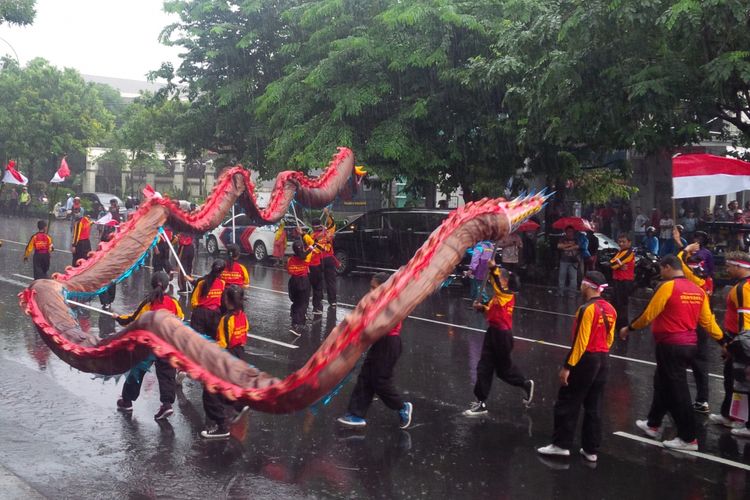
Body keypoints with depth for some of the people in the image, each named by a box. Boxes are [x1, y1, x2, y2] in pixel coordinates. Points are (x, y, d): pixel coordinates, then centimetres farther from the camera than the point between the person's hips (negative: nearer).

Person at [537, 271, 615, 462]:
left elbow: (581, 341, -18)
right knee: (594, 407, 12)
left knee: (567, 404, 3)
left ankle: (561, 444, 5)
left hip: (586, 360, -7)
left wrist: (567, 366, -15)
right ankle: (591, 450, 15)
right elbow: (609, 339, 13)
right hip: (603, 361, 8)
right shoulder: (610, 310, 6)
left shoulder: (587, 309, -16)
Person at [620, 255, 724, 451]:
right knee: (663, 383, 22)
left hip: (671, 345, -8)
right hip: (690, 344, 8)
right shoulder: (697, 290, 7)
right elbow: (707, 320, 7)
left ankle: (688, 439, 7)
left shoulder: (668, 287, -14)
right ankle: (653, 424, 34)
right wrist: (723, 340, 15)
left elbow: (649, 314, -11)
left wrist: (629, 328, 3)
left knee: (677, 391, 0)